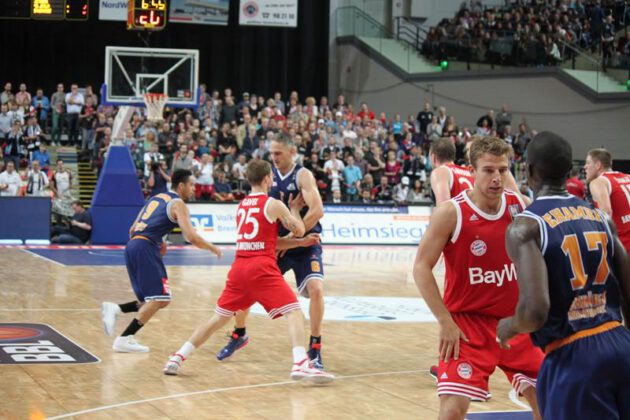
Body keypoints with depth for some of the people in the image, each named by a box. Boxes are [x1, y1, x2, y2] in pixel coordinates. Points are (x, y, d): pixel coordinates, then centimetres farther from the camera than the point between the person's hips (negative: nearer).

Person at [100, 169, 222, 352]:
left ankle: (115, 309, 1)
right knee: (160, 298, -7)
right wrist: (213, 248, 5)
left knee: (153, 300, 15)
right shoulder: (178, 204, 0)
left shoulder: (157, 198, 25)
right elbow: (192, 238, -11)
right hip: (145, 249, -9)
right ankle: (124, 340, -12)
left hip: (132, 246, 9)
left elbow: (133, 230, 27)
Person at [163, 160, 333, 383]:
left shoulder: (241, 205, 18)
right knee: (293, 311, -8)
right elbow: (299, 231, 7)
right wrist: (294, 209, 23)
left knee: (219, 317, 17)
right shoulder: (274, 205, 0)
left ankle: (177, 358, 14)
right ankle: (301, 364, -28)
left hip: (239, 266, 6)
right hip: (262, 267, -6)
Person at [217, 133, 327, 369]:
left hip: (304, 244, -5)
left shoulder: (303, 176, -15)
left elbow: (317, 211, -27)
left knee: (316, 288, -25)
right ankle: (239, 336, 26)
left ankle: (315, 348, -11)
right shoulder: (269, 174, 1)